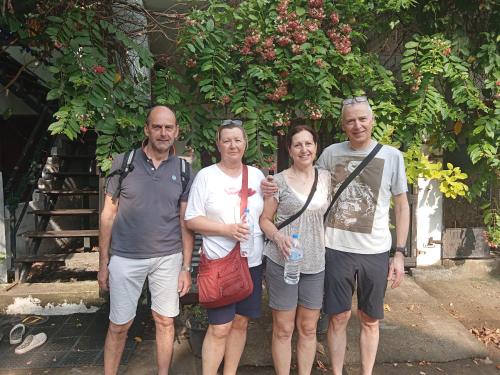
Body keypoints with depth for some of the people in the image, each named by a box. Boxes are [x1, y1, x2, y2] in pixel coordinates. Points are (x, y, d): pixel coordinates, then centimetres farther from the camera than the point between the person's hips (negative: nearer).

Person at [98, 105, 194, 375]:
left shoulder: (183, 170, 0)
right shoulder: (124, 162, -4)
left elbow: (185, 221, 3)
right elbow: (109, 214, 0)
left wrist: (186, 267, 1)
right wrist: (103, 263, 0)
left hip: (168, 258, 1)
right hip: (125, 258, -1)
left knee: (165, 321, 12)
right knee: (119, 325, 11)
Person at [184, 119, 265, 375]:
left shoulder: (256, 175, 8)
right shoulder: (206, 175, -5)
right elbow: (191, 220, -7)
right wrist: (226, 229, -19)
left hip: (252, 262, 4)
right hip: (219, 263, -4)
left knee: (240, 323, 15)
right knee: (219, 328, 0)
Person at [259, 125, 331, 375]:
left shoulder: (326, 177, 6)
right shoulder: (279, 181, -5)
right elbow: (265, 219, -1)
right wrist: (278, 237, -19)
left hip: (316, 264, 3)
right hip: (282, 262, -3)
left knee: (308, 328, 15)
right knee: (283, 329, 8)